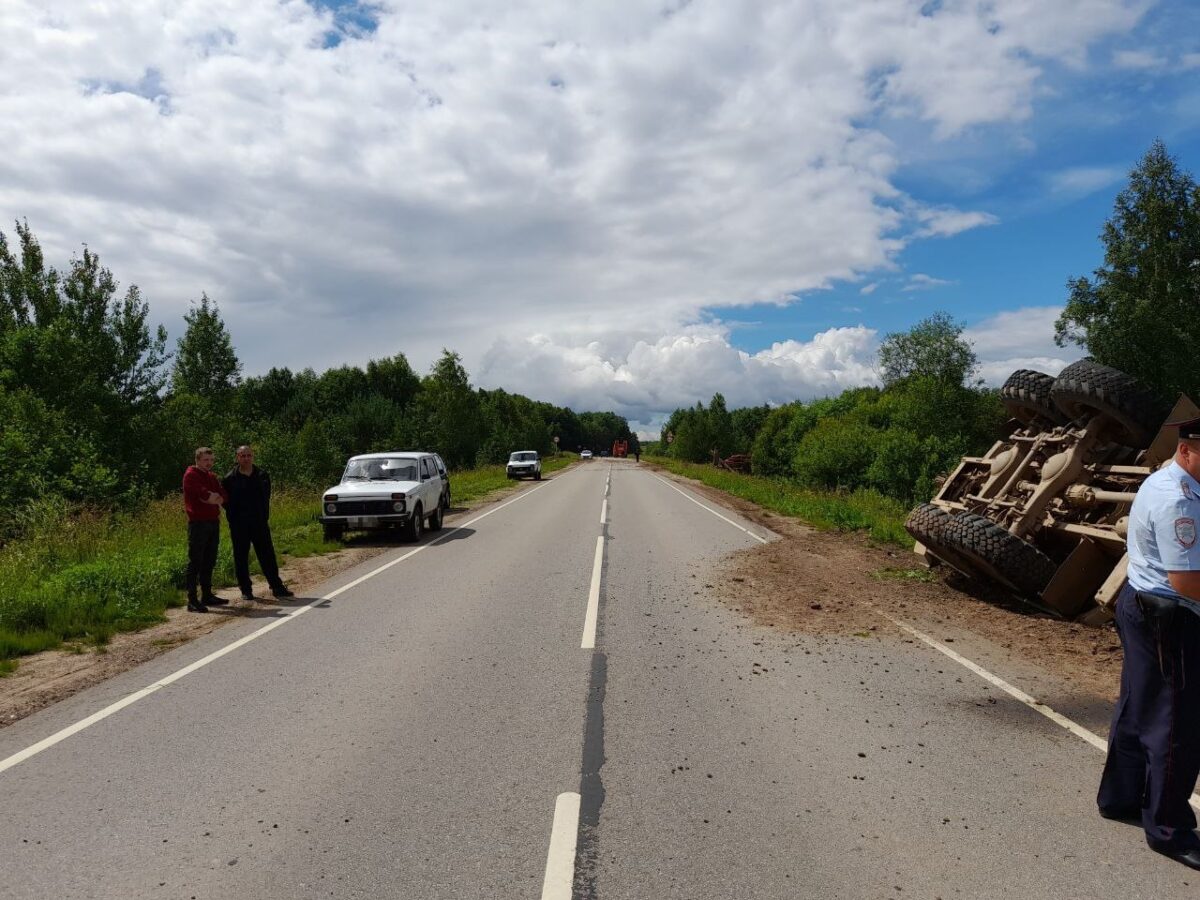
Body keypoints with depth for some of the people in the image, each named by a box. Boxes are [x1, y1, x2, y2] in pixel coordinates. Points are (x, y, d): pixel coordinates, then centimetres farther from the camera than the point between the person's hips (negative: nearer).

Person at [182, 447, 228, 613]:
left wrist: (211, 497, -11)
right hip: (198, 523, -8)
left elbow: (222, 495, 7)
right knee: (195, 562, -7)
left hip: (213, 522, 8)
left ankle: (207, 595, 22)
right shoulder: (191, 475, -5)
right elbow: (203, 494, -19)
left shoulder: (212, 477, 19)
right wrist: (214, 497, -3)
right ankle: (192, 600, -7)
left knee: (209, 562, 13)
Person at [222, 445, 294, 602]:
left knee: (267, 555, 4)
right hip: (239, 526, -2)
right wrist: (233, 519, -2)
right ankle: (246, 590, 13)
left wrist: (264, 517, 8)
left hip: (260, 524, 2)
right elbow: (225, 501, 3)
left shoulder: (262, 476, 7)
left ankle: (277, 587, 9)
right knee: (241, 558, 4)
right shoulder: (230, 478, -2)